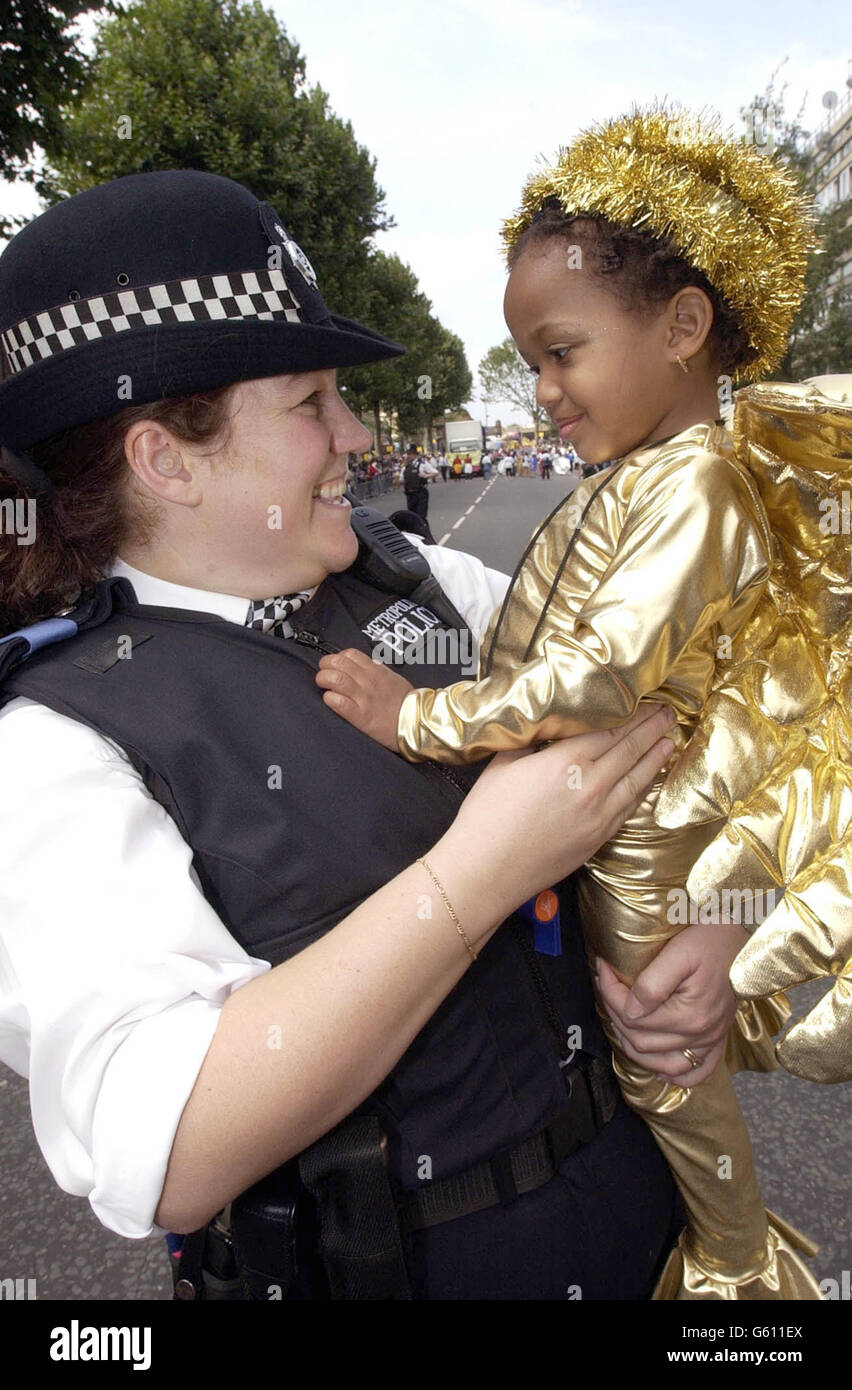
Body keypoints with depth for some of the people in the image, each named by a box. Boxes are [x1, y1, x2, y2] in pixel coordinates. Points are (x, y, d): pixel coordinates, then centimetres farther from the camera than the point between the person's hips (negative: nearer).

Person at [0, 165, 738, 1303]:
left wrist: (700, 921, -11)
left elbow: (644, 713, 5)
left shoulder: (415, 581, -5)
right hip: (395, 1266, -4)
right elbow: (169, 1156, -28)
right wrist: (480, 869, -31)